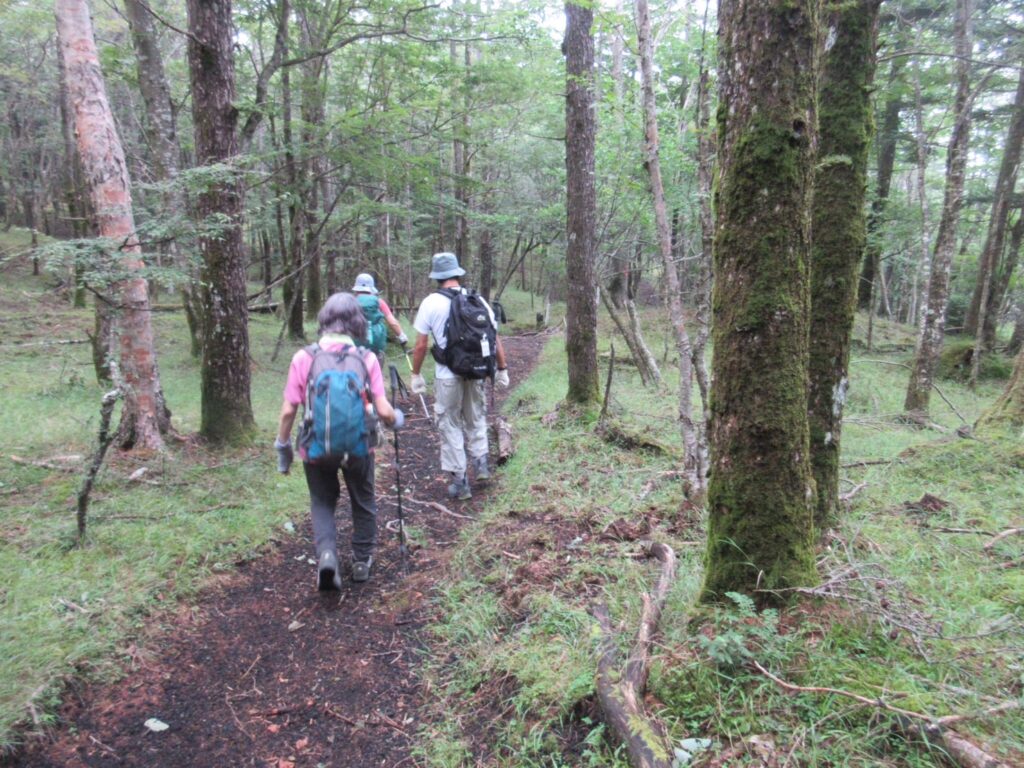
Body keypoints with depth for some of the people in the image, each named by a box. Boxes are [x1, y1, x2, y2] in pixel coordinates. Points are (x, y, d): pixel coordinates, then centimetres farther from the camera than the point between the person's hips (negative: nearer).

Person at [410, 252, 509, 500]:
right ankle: (480, 461, 17)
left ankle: (459, 481, 14)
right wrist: (502, 369, 11)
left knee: (450, 426, 10)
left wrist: (416, 374, 6)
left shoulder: (431, 302, -6)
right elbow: (495, 338, 2)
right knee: (476, 418, 25)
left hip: (447, 375, -3)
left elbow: (420, 345, -6)